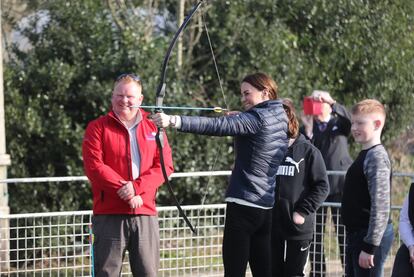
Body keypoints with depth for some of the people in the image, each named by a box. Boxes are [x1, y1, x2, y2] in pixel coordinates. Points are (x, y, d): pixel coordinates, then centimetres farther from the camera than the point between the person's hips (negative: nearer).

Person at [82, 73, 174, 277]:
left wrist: (136, 188, -14)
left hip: (145, 215, 3)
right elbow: (93, 166, -7)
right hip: (109, 215, -2)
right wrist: (124, 190, -15)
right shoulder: (98, 128, 4)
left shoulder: (154, 128, 11)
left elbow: (165, 165, 1)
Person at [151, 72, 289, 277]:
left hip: (244, 206, -8)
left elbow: (217, 126, -25)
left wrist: (174, 121, -32)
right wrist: (238, 118, 13)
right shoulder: (280, 118, 11)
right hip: (268, 208, 8)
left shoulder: (257, 118, -13)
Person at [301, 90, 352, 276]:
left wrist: (332, 102, -25)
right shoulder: (307, 128, 11)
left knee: (344, 233, -5)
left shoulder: (339, 124, 8)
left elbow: (351, 120, -16)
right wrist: (308, 130, -14)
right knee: (314, 233, 4)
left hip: (339, 186, -2)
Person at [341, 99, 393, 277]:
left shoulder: (376, 157, -16)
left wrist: (370, 246, -23)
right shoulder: (365, 155, 14)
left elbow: (381, 207, -22)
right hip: (356, 235, 10)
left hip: (372, 236, -10)